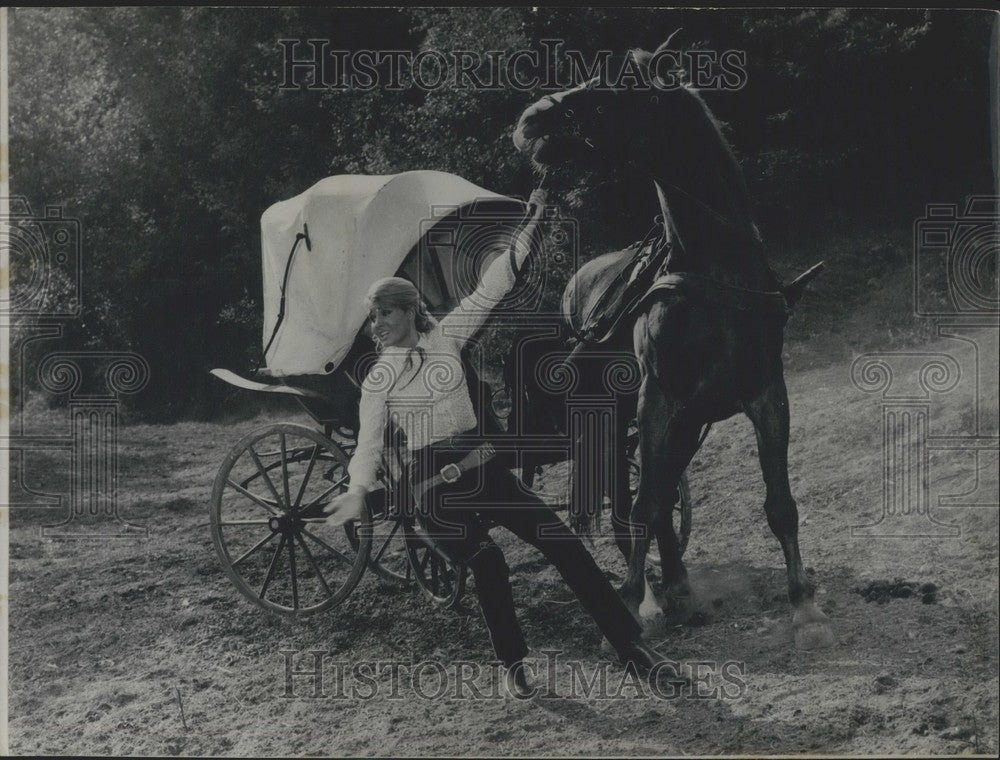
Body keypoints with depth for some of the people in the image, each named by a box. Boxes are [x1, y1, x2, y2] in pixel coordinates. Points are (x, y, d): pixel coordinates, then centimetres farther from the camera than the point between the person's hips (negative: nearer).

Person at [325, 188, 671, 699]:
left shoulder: (445, 338, 4)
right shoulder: (378, 379, 1)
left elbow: (491, 289, 1)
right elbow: (369, 445, -1)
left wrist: (531, 227, -4)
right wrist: (358, 490, -17)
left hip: (481, 469, 2)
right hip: (434, 488, -2)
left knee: (563, 544, -5)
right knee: (488, 565, -16)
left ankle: (629, 642, 0)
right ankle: (513, 666, 4)